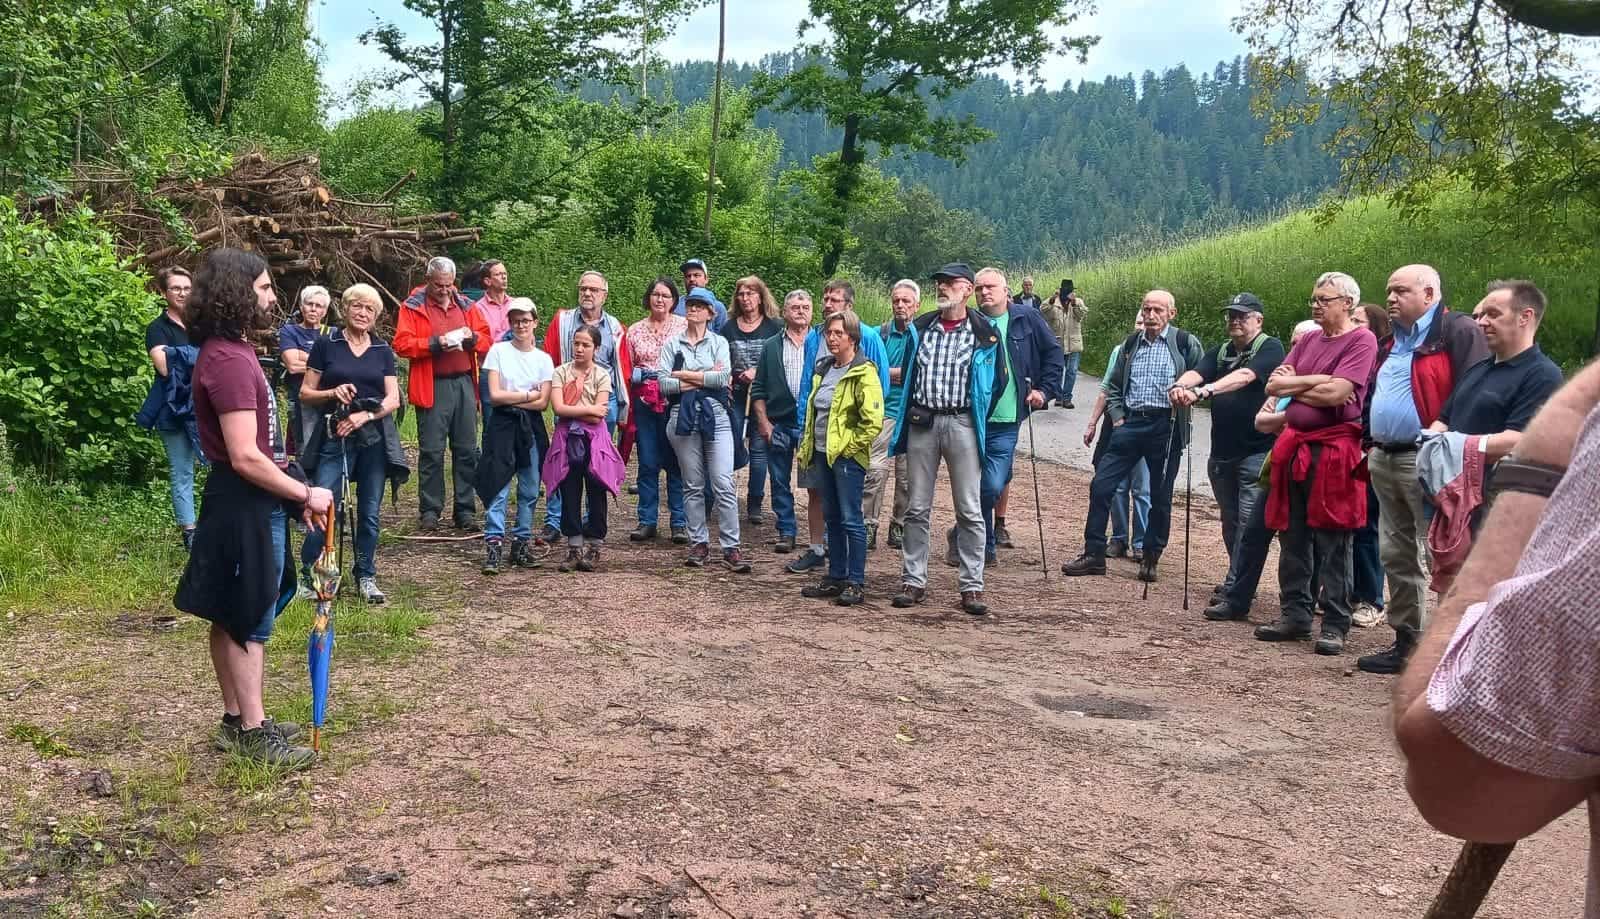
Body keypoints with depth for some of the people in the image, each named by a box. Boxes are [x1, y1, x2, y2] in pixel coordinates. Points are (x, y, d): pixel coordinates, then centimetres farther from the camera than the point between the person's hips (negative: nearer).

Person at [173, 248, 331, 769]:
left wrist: (295, 494, 13)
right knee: (249, 620, -1)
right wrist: (305, 494, -15)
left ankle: (236, 720, 26)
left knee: (234, 618, 16)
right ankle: (253, 733, 8)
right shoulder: (228, 361, -21)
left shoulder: (232, 352, 13)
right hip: (246, 505, -10)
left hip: (250, 501, 10)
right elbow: (245, 457, -24)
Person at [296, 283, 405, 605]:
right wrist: (332, 393, -15)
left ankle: (366, 577, 18)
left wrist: (365, 415, -13)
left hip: (373, 438, 3)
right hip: (333, 438, -2)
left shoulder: (383, 350, 10)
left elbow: (393, 399, 4)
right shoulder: (326, 344, 3)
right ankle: (308, 576, 3)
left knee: (369, 513, 6)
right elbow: (306, 394, 4)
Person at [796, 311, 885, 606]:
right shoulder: (823, 369, 13)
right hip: (824, 453, 8)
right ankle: (836, 577, 21)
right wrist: (808, 445, 16)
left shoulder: (863, 373, -13)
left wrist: (850, 446, -13)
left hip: (848, 456, -8)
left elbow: (873, 421, -19)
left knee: (851, 519, -4)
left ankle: (856, 583, 3)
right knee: (832, 517, 13)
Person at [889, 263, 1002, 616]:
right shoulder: (919, 328, 9)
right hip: (921, 421, 3)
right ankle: (913, 582, 12)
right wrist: (907, 413, 14)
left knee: (969, 510, -1)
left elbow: (996, 382, 7)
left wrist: (978, 422, 7)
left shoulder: (984, 334, -1)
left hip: (962, 422, -3)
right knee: (917, 508, 5)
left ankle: (972, 586, 4)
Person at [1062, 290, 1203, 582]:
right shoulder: (1130, 344, 13)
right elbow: (1113, 386, 19)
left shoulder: (1186, 343, 0)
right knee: (1101, 485, -3)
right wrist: (1117, 417, 8)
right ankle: (1094, 554, 4)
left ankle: (1151, 558, 19)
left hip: (1166, 426, -3)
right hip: (1130, 423, 4)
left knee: (1160, 496, 5)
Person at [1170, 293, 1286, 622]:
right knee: (1231, 524, 16)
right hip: (1222, 453, 7)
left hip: (1257, 453, -6)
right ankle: (1237, 583, 30)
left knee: (1249, 527, -8)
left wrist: (1205, 390, -39)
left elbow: (1244, 377, -24)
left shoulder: (1270, 348, -5)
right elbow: (1196, 373, -6)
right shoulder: (1221, 352, 13)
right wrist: (1181, 386, -29)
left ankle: (1235, 598, -7)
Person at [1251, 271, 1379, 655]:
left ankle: (1335, 626, 3)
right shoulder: (1307, 341, 16)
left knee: (1332, 544, -3)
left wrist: (1294, 386, -2)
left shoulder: (1361, 341, -6)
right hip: (1295, 446, 7)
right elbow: (1273, 386, 7)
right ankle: (1295, 615, 18)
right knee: (1293, 538, 9)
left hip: (1334, 449, -7)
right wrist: (1315, 382, -8)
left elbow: (1335, 394, -18)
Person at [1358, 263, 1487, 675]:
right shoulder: (1392, 339, 19)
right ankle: (1406, 641, 23)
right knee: (1396, 555, 14)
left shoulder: (1458, 332, -9)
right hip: (1384, 459, 9)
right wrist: (1371, 445, 19)